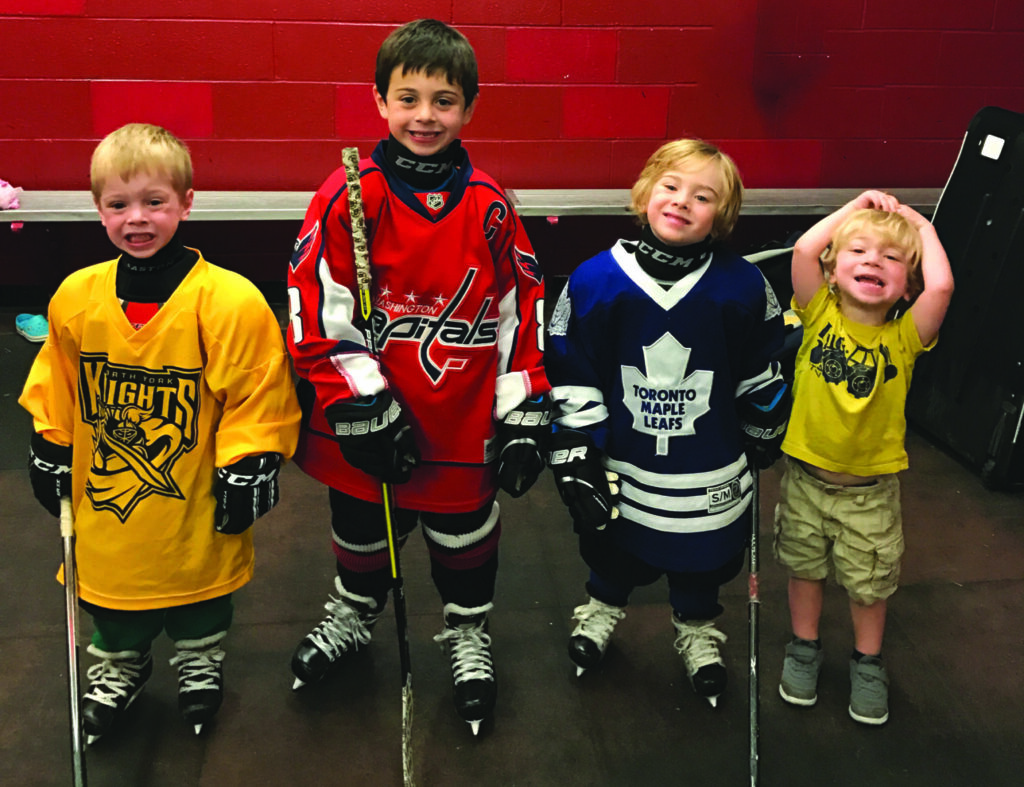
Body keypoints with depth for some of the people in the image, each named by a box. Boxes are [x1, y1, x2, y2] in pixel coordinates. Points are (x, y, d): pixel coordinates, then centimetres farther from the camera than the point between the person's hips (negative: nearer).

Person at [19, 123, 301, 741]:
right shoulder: (76, 297, -6)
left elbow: (258, 400, -14)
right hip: (105, 502, 3)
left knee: (199, 593, 20)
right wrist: (50, 455, 11)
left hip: (197, 504, -3)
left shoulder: (229, 301, -20)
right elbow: (54, 389, 8)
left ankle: (201, 663, 48)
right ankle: (118, 667, 49)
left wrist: (246, 473, -13)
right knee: (111, 598, 21)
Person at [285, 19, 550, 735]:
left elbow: (522, 304, 1)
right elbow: (319, 303, -10)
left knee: (465, 532, 16)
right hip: (369, 420, 0)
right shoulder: (349, 196, -9)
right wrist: (356, 400, -13)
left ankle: (470, 635, 42)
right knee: (362, 525, 20)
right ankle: (353, 616, 49)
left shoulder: (488, 206, -3)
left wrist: (525, 410, -1)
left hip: (464, 423, 1)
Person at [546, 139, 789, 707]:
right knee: (612, 551, 21)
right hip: (621, 464, 0)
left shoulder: (742, 286, -12)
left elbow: (760, 373, 4)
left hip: (709, 476, 0)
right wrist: (574, 457, -8)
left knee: (704, 560, 18)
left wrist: (765, 434, 15)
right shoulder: (596, 281, -13)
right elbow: (570, 377, -8)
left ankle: (695, 629, 48)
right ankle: (603, 607, 54)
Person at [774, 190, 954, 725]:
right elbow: (803, 251, -25)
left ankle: (867, 661, 39)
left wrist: (923, 227, -15)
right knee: (804, 568, 20)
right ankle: (804, 647, 42)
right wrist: (855, 207, -13)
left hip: (872, 489, 0)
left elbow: (941, 286, -31)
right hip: (806, 476, 1)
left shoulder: (904, 337, -13)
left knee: (869, 583, 16)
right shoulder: (820, 315, -10)